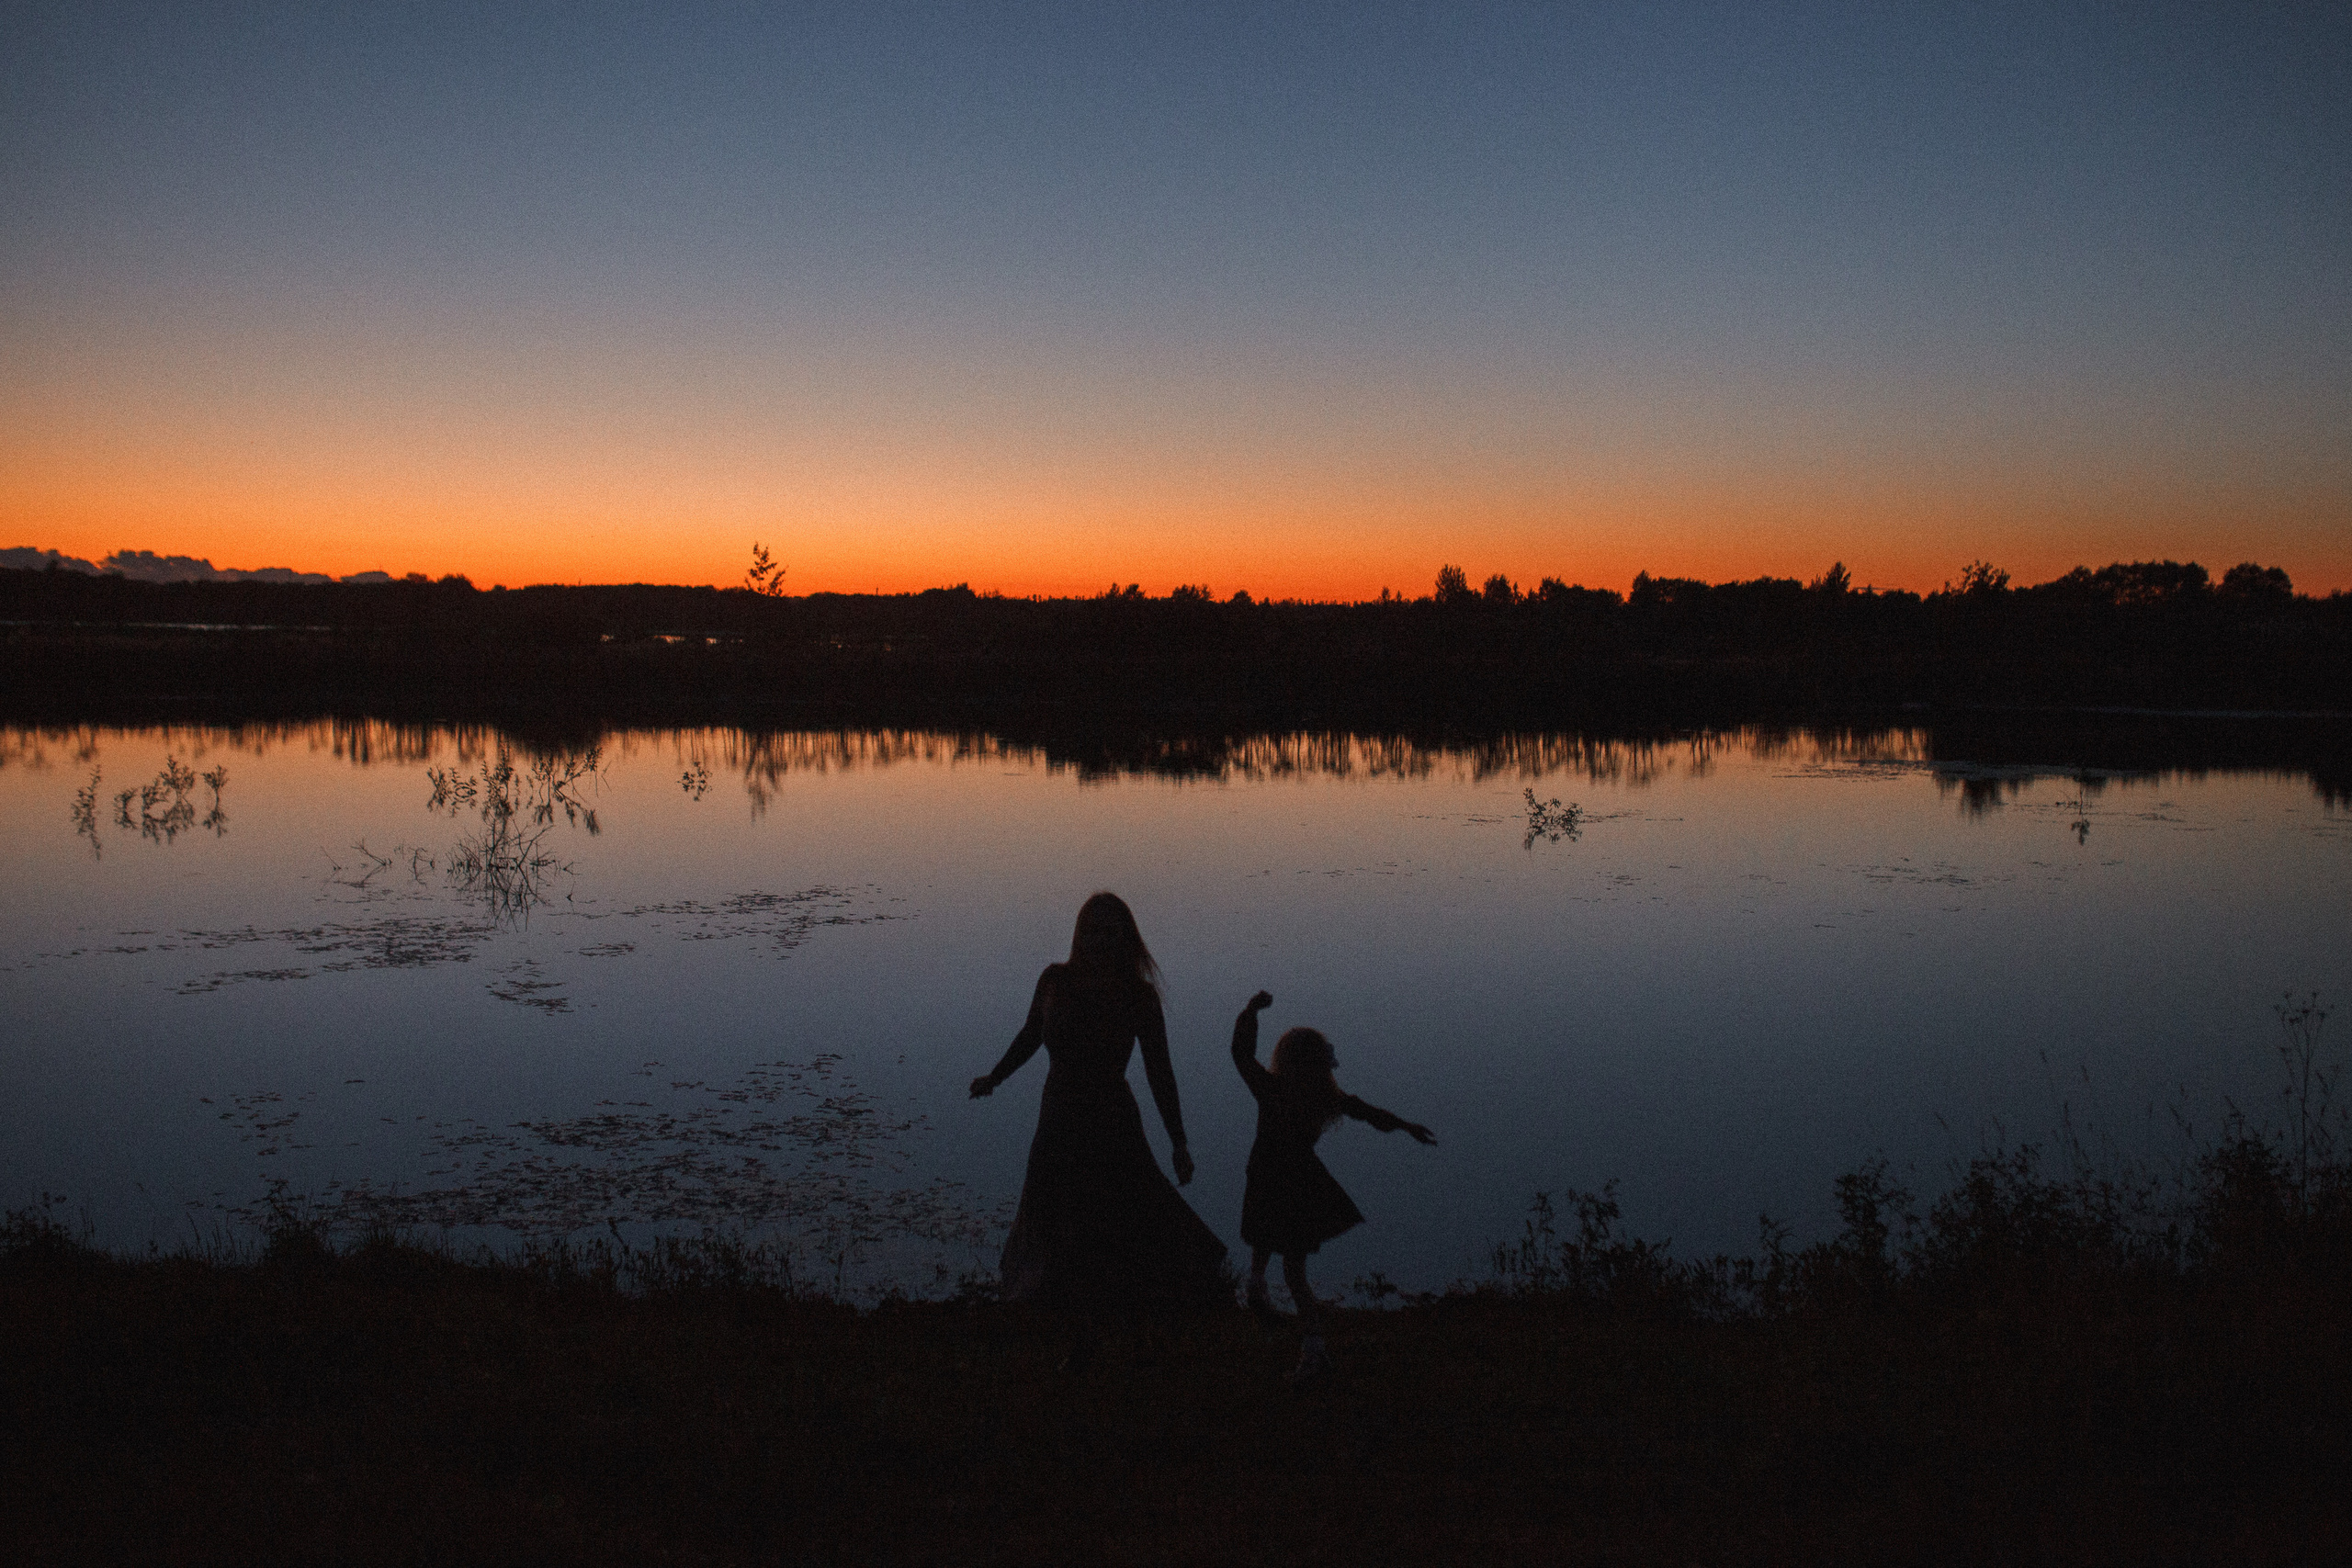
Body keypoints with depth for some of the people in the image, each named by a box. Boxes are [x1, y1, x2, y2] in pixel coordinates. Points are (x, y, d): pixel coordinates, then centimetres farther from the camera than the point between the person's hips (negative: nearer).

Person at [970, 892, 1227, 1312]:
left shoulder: (1139, 995, -13)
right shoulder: (1055, 980, -6)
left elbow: (1159, 1072, -9)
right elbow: (1030, 1036, 13)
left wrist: (1178, 1142, -10)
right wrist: (993, 1078, 24)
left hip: (1112, 1126, -3)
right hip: (1058, 1123, 4)